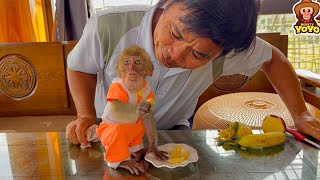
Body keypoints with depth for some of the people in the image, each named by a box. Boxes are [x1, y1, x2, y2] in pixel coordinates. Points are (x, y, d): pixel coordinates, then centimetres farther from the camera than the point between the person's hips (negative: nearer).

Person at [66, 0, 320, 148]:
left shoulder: (224, 48, -25)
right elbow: (80, 68, -9)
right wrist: (87, 115, -23)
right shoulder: (108, 28, -30)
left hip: (172, 130, 1)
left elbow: (273, 59, -4)